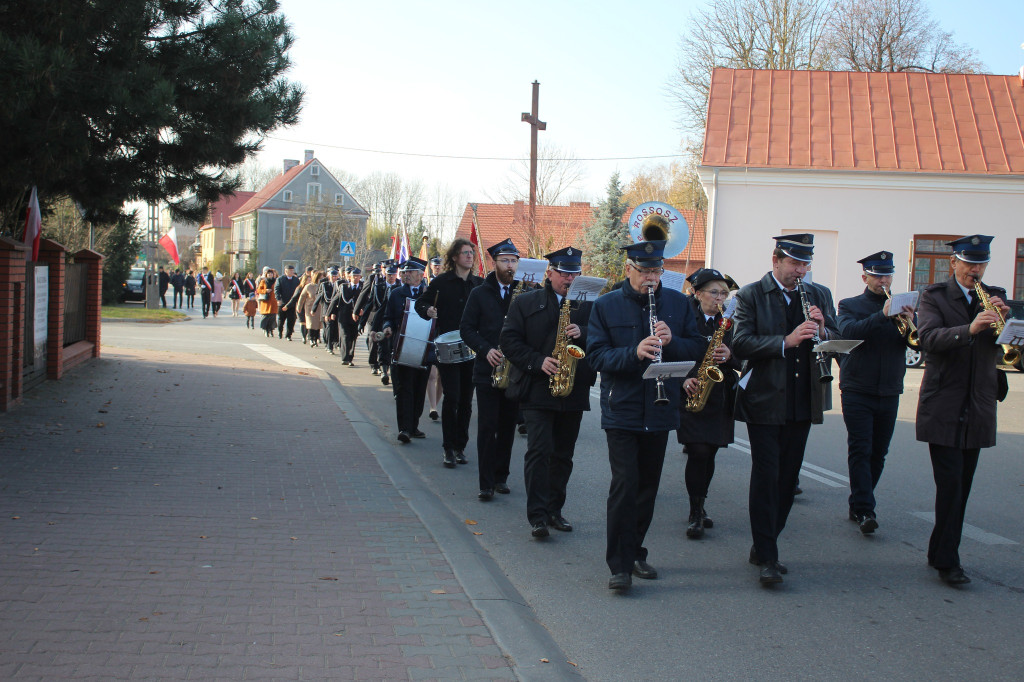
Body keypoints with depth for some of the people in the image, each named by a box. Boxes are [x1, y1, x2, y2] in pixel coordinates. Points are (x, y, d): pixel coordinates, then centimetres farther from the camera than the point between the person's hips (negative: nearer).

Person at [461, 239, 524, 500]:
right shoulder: (479, 294, 5)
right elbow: (466, 328, 2)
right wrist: (486, 349, -13)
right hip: (487, 370, -2)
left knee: (508, 427, 7)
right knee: (487, 427, -4)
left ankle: (501, 477, 19)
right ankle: (486, 483, -1)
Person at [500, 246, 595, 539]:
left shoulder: (587, 305, 11)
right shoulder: (526, 303, 5)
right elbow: (509, 340, -1)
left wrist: (582, 334, -14)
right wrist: (538, 362, -13)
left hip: (574, 392, 3)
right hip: (538, 391, -3)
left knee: (563, 454, 10)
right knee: (538, 450, -10)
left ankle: (554, 510, 20)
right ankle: (537, 515, -7)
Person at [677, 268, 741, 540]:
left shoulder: (728, 323, 9)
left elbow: (742, 361, 8)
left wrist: (729, 356, -12)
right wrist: (684, 379, -18)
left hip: (720, 398, 4)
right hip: (691, 395, -4)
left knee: (709, 453, 10)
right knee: (699, 452, -12)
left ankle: (699, 508, 25)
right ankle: (695, 514, -2)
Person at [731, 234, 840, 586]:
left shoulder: (819, 295, 12)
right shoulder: (750, 296, -2)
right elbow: (741, 343, -13)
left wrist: (822, 330, -11)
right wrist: (786, 341, -24)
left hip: (803, 403, 5)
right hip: (764, 400, -5)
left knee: (787, 477, 10)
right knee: (766, 475, -6)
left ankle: (764, 546, 23)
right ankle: (767, 557, -1)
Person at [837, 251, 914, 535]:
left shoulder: (902, 307, 11)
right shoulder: (850, 305, 3)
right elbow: (848, 331, -18)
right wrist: (882, 315, -27)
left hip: (889, 392, 4)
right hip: (858, 391, -4)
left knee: (878, 453, 7)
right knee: (860, 450, -10)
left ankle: (858, 505, 19)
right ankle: (864, 510, -10)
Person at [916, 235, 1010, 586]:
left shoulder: (994, 297, 11)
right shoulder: (934, 295, -1)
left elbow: (1005, 346, 2)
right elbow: (928, 337, -18)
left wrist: (1003, 319, -17)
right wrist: (969, 329, -33)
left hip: (978, 407, 5)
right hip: (943, 405, -5)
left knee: (962, 484, 10)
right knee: (950, 482, -9)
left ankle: (941, 553, 21)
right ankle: (947, 561, -4)